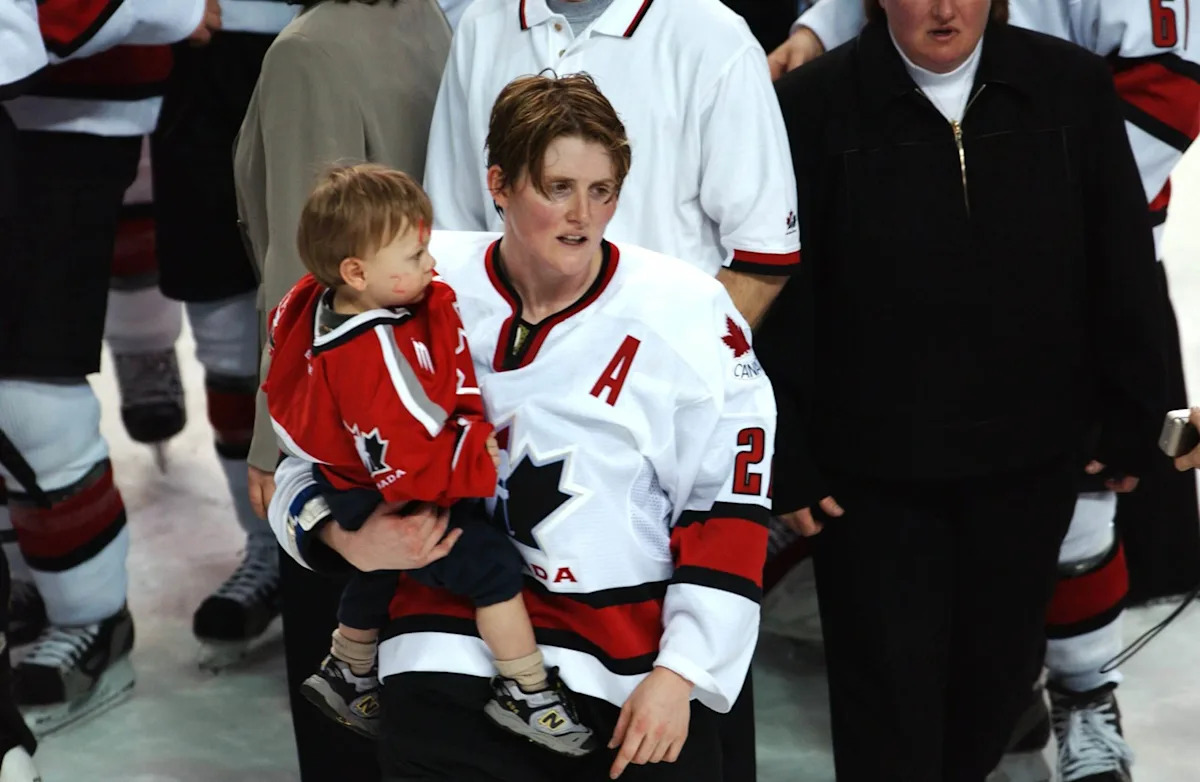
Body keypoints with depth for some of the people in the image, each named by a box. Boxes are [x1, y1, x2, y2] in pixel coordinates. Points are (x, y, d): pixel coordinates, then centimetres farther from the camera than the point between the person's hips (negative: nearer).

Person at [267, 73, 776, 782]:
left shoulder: (685, 312, -4)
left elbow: (729, 508, -2)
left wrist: (679, 674, -6)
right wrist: (350, 540, -12)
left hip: (638, 658, 0)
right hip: (457, 648, 0)